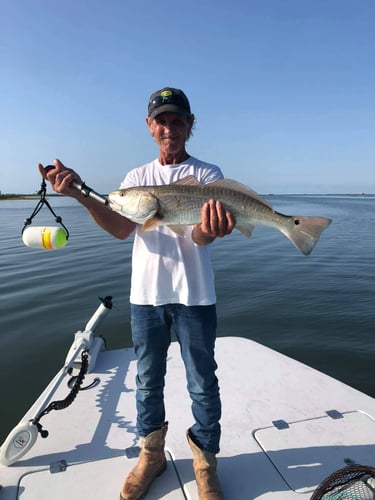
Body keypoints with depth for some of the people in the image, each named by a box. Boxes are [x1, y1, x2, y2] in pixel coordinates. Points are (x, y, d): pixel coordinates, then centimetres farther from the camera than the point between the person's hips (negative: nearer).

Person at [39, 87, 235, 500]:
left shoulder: (207, 173, 1)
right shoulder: (136, 176, 10)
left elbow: (201, 237, -13)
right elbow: (121, 228, -7)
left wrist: (211, 229, -38)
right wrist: (80, 194, -22)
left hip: (193, 295, -2)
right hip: (145, 294, 3)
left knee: (202, 384, 8)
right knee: (148, 380, 16)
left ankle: (204, 462, 32)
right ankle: (151, 455, 39)